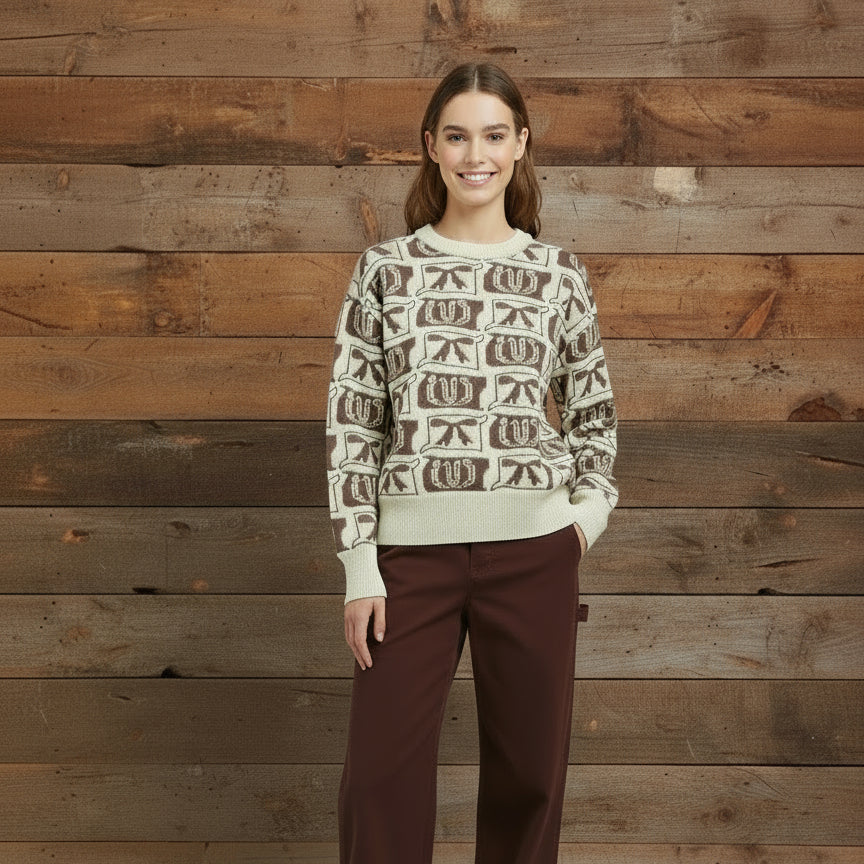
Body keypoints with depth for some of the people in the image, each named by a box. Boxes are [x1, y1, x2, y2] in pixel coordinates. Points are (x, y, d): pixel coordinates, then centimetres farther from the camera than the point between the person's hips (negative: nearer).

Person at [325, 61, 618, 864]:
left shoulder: (559, 275, 4)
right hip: (412, 546, 0)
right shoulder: (385, 268, 2)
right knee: (380, 771, 4)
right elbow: (350, 421, 0)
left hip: (532, 547, 1)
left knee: (530, 766, 11)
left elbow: (594, 411, 16)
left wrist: (592, 508, 2)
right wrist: (359, 565, -3)